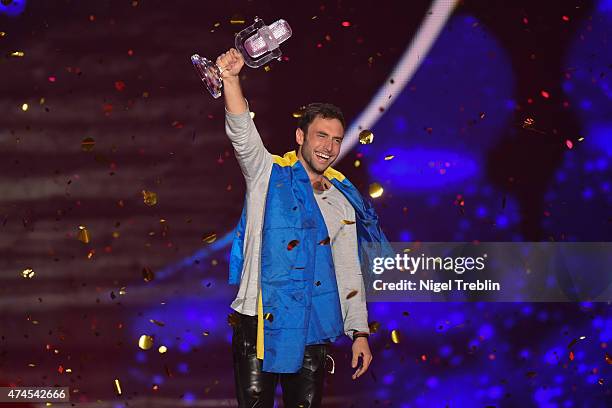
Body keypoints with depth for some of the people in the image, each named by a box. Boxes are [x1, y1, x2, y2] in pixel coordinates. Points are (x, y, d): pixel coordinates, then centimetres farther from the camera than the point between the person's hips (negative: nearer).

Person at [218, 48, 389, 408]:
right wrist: (231, 79, -33)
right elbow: (242, 133, -16)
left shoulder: (343, 199, 12)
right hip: (261, 321, -4)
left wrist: (360, 331, 10)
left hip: (315, 327, 4)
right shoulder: (269, 174, 2)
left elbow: (349, 270, 15)